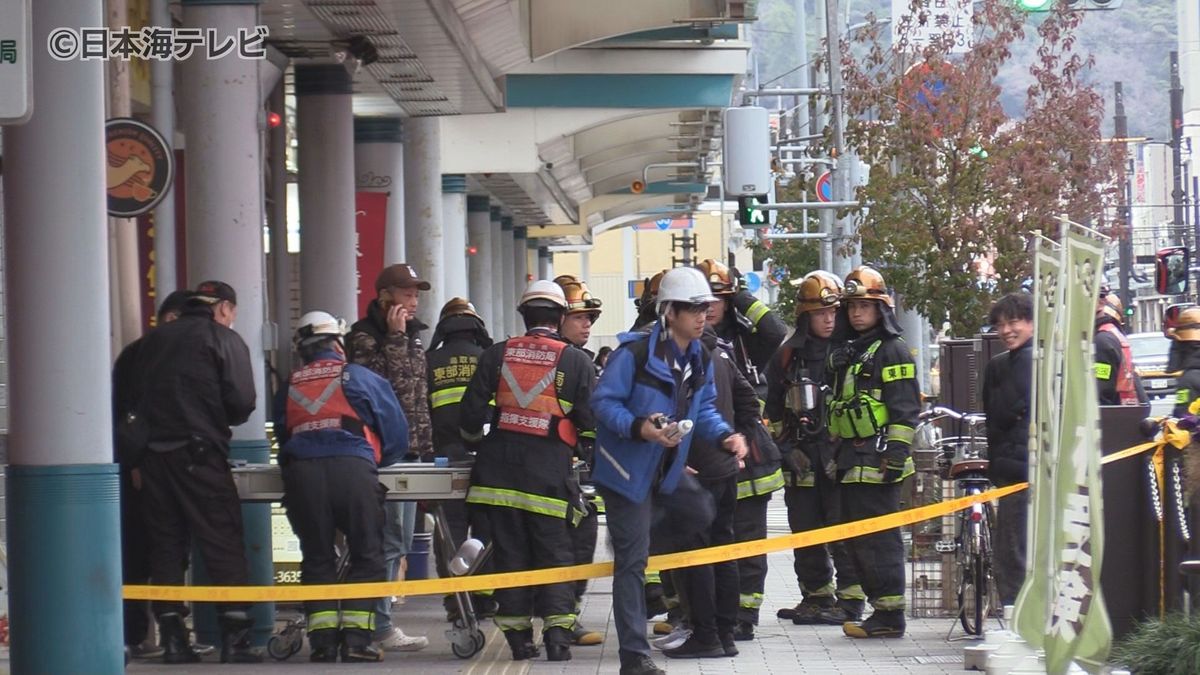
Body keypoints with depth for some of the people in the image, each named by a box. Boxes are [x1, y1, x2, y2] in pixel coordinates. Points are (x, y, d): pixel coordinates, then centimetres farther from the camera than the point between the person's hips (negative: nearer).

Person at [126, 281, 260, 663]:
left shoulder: (153, 340, 16)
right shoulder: (225, 340, 0)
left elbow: (134, 399, 15)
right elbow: (241, 403, -7)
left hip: (153, 455, 5)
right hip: (200, 455, -5)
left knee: (165, 544, 9)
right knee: (223, 544, -1)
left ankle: (173, 638, 7)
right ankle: (235, 638, -5)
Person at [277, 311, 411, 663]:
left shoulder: (290, 386, 22)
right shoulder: (362, 378, 14)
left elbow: (282, 439, 29)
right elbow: (397, 435, 16)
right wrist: (375, 461, 32)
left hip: (300, 473, 3)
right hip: (353, 469, -3)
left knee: (317, 558, 11)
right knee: (367, 555, 5)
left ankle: (322, 640, 4)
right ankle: (356, 638, -3)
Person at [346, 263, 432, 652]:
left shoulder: (412, 339, 18)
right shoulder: (364, 338, -8)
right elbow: (388, 386, -21)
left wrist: (426, 447, 18)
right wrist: (395, 339, -19)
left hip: (408, 454, 9)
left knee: (397, 542, 11)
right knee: (387, 542, -10)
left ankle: (377, 621, 17)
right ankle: (379, 627, -8)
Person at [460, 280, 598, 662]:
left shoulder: (496, 355, 6)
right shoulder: (575, 361, 0)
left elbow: (473, 409, 7)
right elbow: (589, 419, 0)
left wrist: (475, 440, 26)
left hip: (498, 470, 2)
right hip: (550, 471, -2)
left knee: (509, 551, 7)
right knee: (554, 552, 4)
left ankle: (517, 634, 8)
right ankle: (557, 633, -6)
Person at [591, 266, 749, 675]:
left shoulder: (700, 359, 4)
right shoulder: (635, 353, -20)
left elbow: (704, 409, 11)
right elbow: (603, 402, -18)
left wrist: (724, 436, -9)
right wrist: (640, 428, -33)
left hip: (667, 469, 8)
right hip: (627, 468, -8)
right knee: (632, 560, -7)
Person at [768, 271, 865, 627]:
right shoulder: (788, 355, 9)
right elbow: (774, 409, 16)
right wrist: (787, 447, 5)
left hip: (840, 456, -4)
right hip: (802, 460, 4)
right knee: (805, 531, 9)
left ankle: (849, 598, -2)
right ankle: (816, 596, 20)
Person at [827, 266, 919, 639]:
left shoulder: (893, 351, -7)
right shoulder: (846, 353, 20)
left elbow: (905, 409, -12)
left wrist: (896, 454, -18)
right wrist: (835, 452, 23)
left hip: (877, 462, -9)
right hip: (852, 461, 9)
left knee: (878, 538, -10)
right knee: (856, 539, 10)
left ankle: (889, 615, -9)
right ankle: (879, 605, 16)